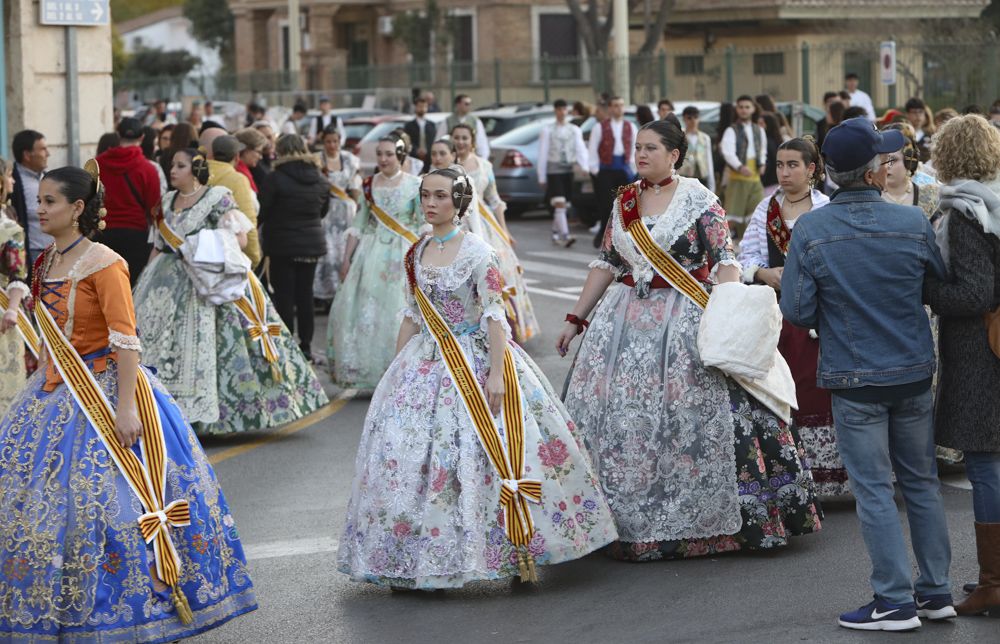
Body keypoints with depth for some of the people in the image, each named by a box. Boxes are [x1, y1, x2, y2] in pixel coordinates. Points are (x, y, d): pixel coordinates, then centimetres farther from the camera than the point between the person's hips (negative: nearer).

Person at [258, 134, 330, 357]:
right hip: (312, 244, 5)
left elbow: (261, 211, -11)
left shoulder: (276, 178, -14)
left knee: (284, 297, 1)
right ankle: (305, 345, 16)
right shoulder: (320, 180, 4)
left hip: (283, 245, -5)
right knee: (305, 294, 12)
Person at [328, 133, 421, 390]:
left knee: (397, 316, -4)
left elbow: (424, 228, -3)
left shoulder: (415, 185, -2)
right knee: (362, 313, 0)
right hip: (370, 254, 3)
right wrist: (347, 259, 6)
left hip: (402, 256, -3)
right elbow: (358, 226, 11)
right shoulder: (368, 185, 8)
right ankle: (365, 372, 11)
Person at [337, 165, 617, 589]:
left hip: (475, 360, -6)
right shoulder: (416, 254, 8)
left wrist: (496, 373, -20)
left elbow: (495, 316, -13)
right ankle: (414, 561, 10)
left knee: (476, 456, -9)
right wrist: (396, 371, 13)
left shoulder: (476, 253, -10)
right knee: (407, 457, 1)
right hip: (425, 363, 6)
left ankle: (514, 553, 3)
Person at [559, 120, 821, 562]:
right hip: (627, 321, 5)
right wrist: (576, 319, 14)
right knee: (617, 419, 2)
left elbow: (725, 260, -9)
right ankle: (624, 521, 12)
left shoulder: (699, 200, -4)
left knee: (696, 416, -5)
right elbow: (607, 263, 16)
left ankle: (705, 521, 7)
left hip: (686, 320, -5)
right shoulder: (624, 201, 11)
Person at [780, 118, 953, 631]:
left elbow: (796, 311, -11)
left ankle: (896, 601, 5)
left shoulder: (811, 231, -13)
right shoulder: (913, 223, -9)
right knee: (921, 481, 15)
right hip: (915, 374, 2)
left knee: (873, 489, 4)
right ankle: (936, 591, 21)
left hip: (854, 379, -2)